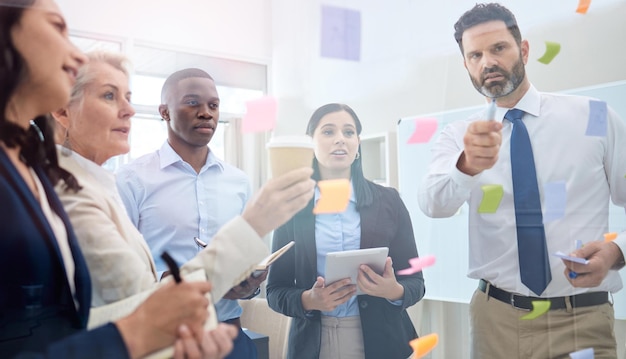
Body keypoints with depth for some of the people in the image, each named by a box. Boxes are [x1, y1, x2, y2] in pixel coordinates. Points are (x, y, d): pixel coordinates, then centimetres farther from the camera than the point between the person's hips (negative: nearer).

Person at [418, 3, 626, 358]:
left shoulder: (595, 117, -2)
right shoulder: (458, 135, 0)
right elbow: (434, 203, -18)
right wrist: (467, 165, -38)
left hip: (584, 320, -1)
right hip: (497, 317, 2)